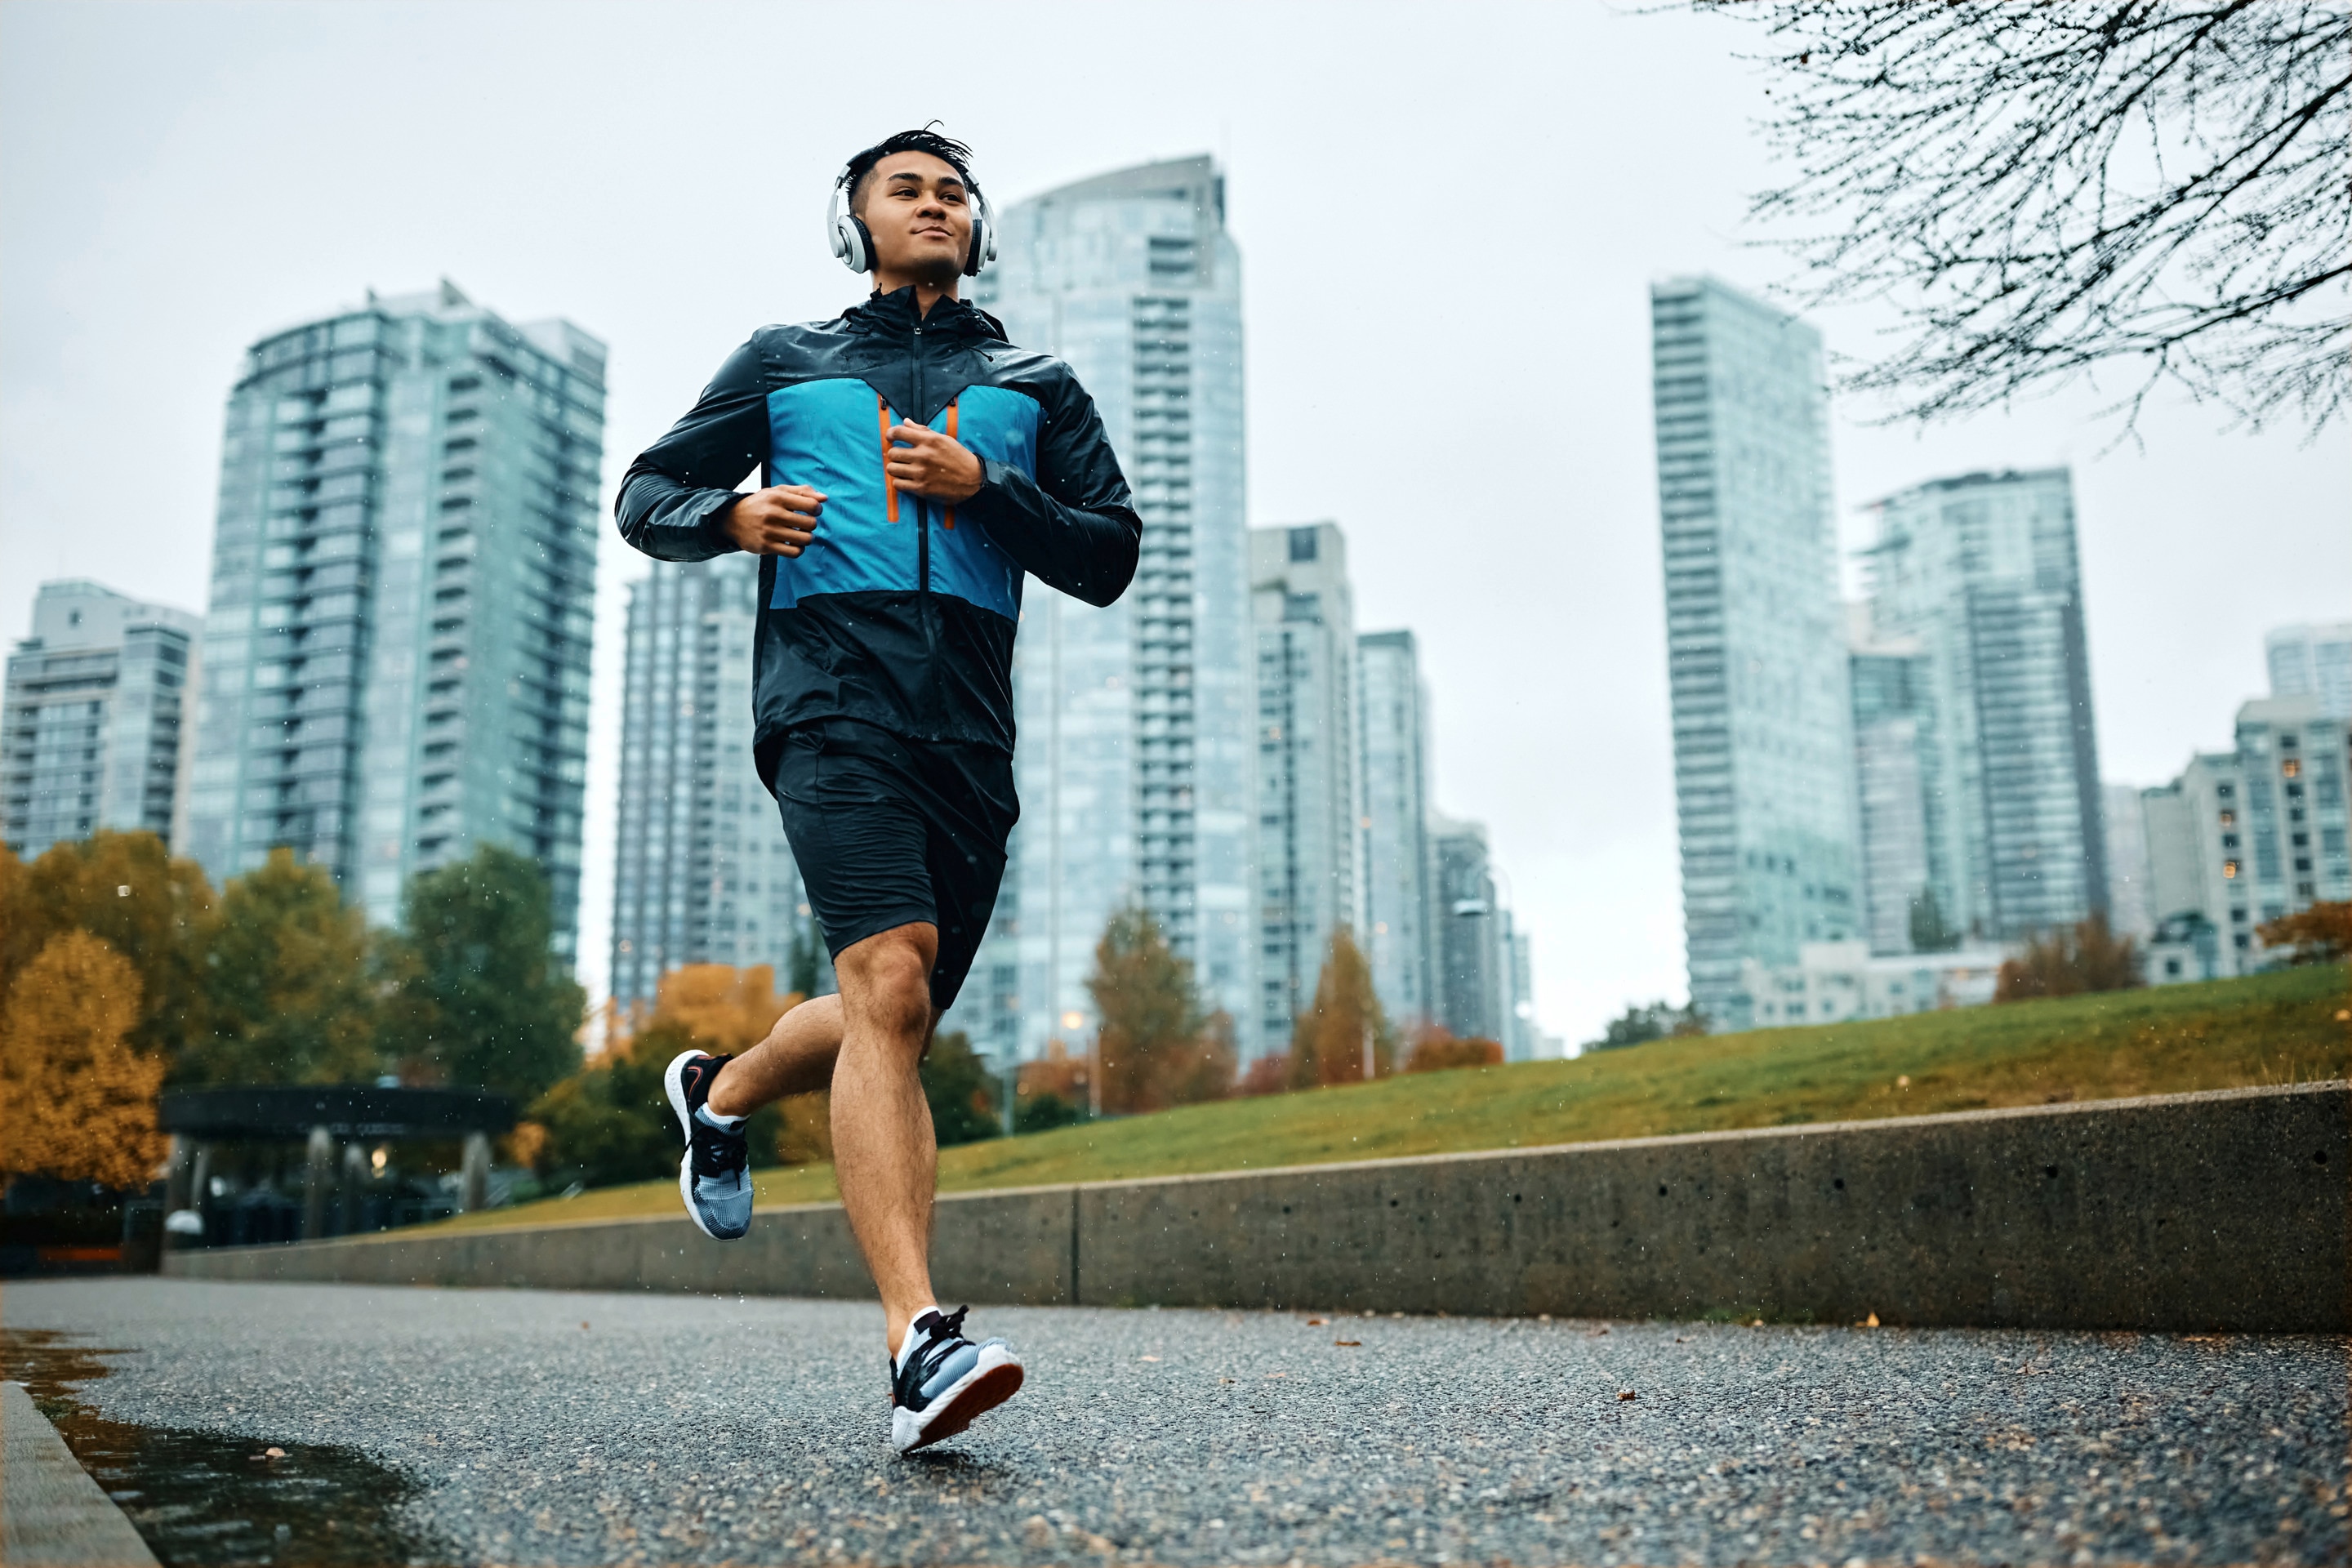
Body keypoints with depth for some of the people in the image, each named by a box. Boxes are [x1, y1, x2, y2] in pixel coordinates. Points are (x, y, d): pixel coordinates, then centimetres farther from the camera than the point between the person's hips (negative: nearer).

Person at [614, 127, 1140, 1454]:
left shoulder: (1036, 386, 21)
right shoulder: (785, 363, 19)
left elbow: (1109, 558, 12)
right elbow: (646, 496, 21)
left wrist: (984, 488, -4)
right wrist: (731, 515, -2)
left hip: (972, 732, 4)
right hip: (833, 702, -3)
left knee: (897, 1022, 9)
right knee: (888, 985, -24)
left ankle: (723, 1094, 40)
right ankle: (920, 1338, -28)